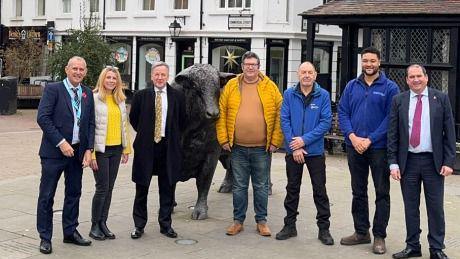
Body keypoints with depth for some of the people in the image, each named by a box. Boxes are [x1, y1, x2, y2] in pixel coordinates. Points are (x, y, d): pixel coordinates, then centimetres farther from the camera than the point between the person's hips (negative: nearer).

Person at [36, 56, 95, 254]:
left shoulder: (88, 93, 9)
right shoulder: (53, 89, -7)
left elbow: (91, 123, 10)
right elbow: (42, 117, -14)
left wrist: (89, 149, 0)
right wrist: (60, 142, -18)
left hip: (77, 152, 5)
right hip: (54, 151, -5)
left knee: (74, 193, 14)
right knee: (46, 196, 1)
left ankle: (70, 232, 27)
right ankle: (45, 237, 11)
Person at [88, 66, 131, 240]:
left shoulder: (120, 100, 11)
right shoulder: (94, 99, -8)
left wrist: (126, 149, 12)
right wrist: (91, 153, -15)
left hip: (116, 149, 6)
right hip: (101, 149, -6)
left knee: (109, 188, 9)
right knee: (102, 188, -4)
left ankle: (103, 223, 19)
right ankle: (94, 226, 10)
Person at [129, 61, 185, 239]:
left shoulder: (178, 96, 2)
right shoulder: (141, 96, 0)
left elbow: (182, 120, 11)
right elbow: (133, 118, 12)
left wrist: (173, 138, 8)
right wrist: (144, 134, 10)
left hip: (168, 147, 1)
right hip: (146, 146, -1)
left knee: (167, 188, 8)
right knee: (142, 188, 7)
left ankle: (165, 224, 19)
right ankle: (139, 225, 17)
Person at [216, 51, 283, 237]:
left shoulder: (270, 87, 0)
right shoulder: (231, 86, 3)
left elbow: (280, 115, -1)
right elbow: (221, 113, 3)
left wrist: (275, 141, -5)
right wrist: (223, 139, -2)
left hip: (262, 148, -1)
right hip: (238, 148, 1)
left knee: (261, 186, 9)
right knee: (239, 186, 10)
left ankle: (261, 221, 21)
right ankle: (238, 221, 21)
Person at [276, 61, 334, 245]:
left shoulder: (323, 95, -4)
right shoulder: (289, 94, -1)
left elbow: (326, 122, -10)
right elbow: (284, 120, -5)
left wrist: (305, 140, -16)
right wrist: (295, 146, -13)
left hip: (315, 151, -1)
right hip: (293, 151, 2)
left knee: (320, 190, 4)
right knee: (292, 188, 12)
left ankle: (324, 228, 14)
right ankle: (290, 225, 23)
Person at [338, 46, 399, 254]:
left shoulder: (389, 87, -4)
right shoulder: (352, 86, 7)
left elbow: (391, 118, -10)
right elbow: (342, 113, 3)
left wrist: (369, 140, -16)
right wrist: (353, 136, -12)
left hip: (379, 148, -4)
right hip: (354, 147, 4)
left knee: (382, 193, 2)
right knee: (358, 192, 12)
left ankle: (379, 236, 11)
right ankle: (361, 232, 24)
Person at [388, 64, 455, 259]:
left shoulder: (441, 98, 2)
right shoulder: (399, 101, 4)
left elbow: (449, 132, 0)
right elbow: (392, 134, 3)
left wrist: (449, 162, -6)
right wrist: (393, 163, -3)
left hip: (433, 161, -1)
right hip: (408, 161, 1)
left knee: (435, 207, 5)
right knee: (410, 207, 9)